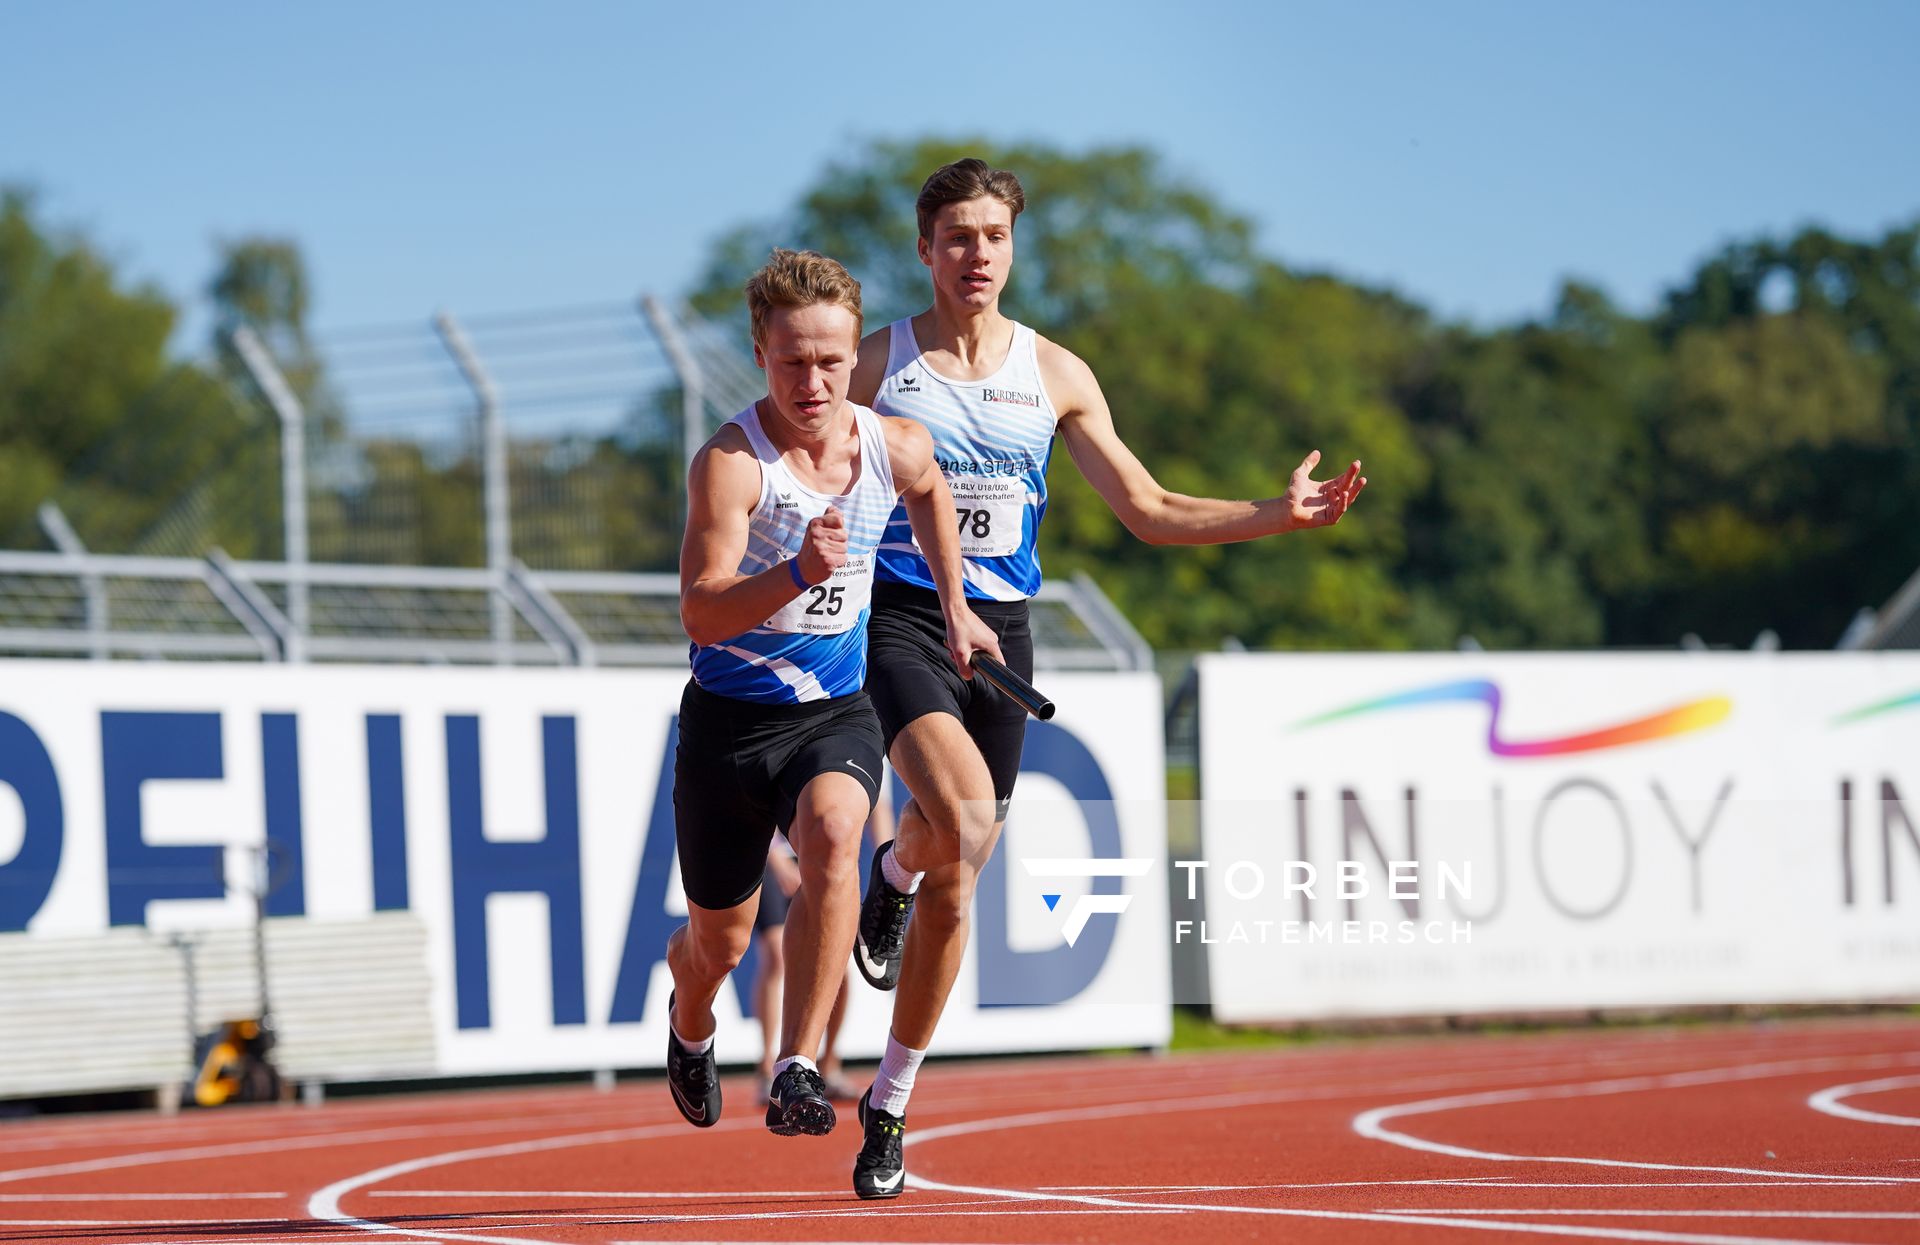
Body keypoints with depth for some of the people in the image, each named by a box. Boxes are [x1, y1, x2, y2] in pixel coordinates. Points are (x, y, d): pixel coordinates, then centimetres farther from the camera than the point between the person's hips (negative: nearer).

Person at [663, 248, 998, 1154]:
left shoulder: (897, 449, -5)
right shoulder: (730, 462, -20)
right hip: (730, 716, -2)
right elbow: (700, 613, -29)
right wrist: (797, 573, -45)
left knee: (832, 834, -32)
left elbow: (929, 492, 22)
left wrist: (955, 612, 23)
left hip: (835, 713, 2)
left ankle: (798, 1072, -31)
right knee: (721, 940, 12)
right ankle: (688, 1021, 51)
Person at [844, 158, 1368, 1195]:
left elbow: (1148, 510, 10)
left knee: (953, 886, 7)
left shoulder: (1053, 375, 7)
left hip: (999, 632, 3)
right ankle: (893, 872, 2)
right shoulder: (875, 363, 0)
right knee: (963, 815, -32)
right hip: (897, 620, -3)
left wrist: (1279, 515, -1)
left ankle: (891, 1099, 22)